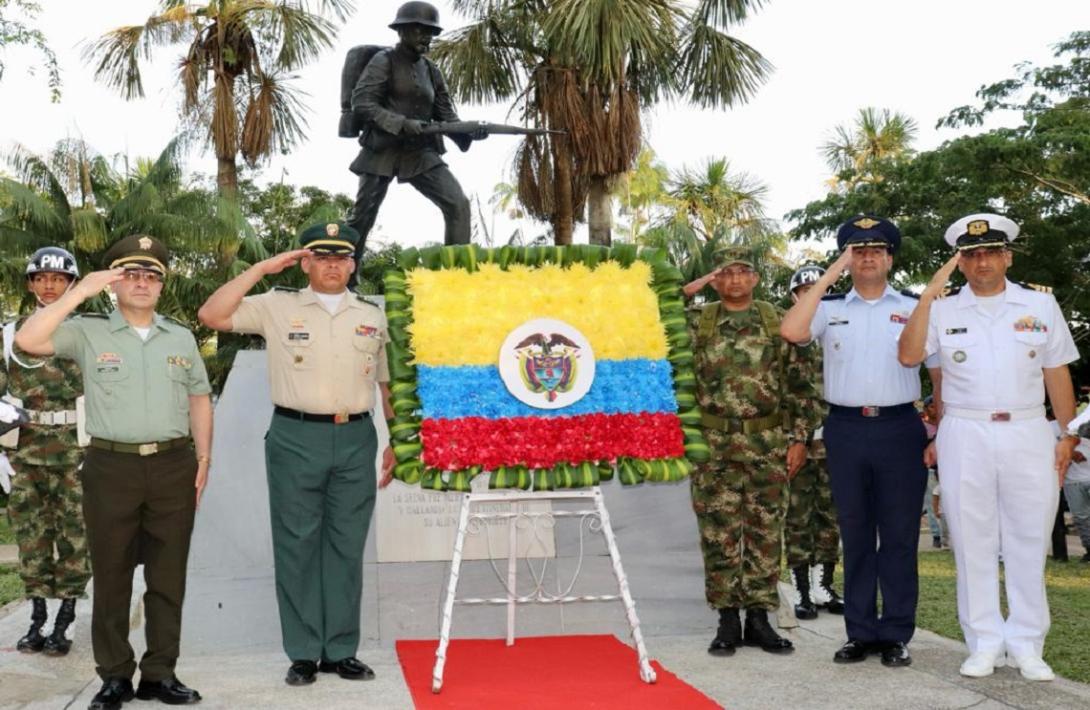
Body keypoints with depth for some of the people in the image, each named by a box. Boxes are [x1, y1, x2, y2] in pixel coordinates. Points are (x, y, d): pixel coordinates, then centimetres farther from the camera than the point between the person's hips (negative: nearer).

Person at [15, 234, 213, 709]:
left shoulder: (181, 338, 13)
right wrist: (80, 292, -12)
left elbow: (199, 400, 16)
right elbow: (28, 340, -13)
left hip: (173, 466, 2)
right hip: (111, 467, -2)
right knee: (111, 576, 4)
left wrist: (203, 459, 7)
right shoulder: (88, 333, 3)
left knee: (168, 576, 6)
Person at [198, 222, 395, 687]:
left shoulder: (372, 317, 11)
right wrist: (262, 269, -7)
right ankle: (303, 653, 12)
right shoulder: (277, 306, 3)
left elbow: (389, 383, 15)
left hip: (355, 439, 2)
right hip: (296, 438, -2)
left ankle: (340, 651, 16)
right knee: (297, 545, 3)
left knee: (347, 546, 6)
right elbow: (212, 316, -6)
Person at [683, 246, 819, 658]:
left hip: (768, 446, 1)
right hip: (714, 446, 0)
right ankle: (727, 620, 12)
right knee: (719, 535, 2)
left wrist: (798, 438, 1)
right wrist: (687, 291, -7)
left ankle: (758, 618, 15)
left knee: (765, 534, 5)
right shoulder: (698, 322, 6)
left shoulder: (777, 323, 6)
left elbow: (800, 386, 7)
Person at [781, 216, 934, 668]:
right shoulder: (830, 308, 8)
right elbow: (791, 331, -11)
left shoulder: (914, 309, 8)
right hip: (846, 430, 1)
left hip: (899, 428, -1)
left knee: (899, 534, 3)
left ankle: (896, 635, 12)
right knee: (855, 534, 7)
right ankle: (860, 633, 16)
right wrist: (830, 275, -8)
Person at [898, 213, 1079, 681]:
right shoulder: (942, 310, 4)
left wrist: (1067, 436, 5)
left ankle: (1026, 646, 15)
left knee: (1028, 544, 5)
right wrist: (930, 292, -13)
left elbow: (1057, 375, 9)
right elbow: (909, 356, -11)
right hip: (965, 436, 0)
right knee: (973, 543, 5)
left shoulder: (1041, 305, 6)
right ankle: (984, 643, 14)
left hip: (1028, 434, 1)